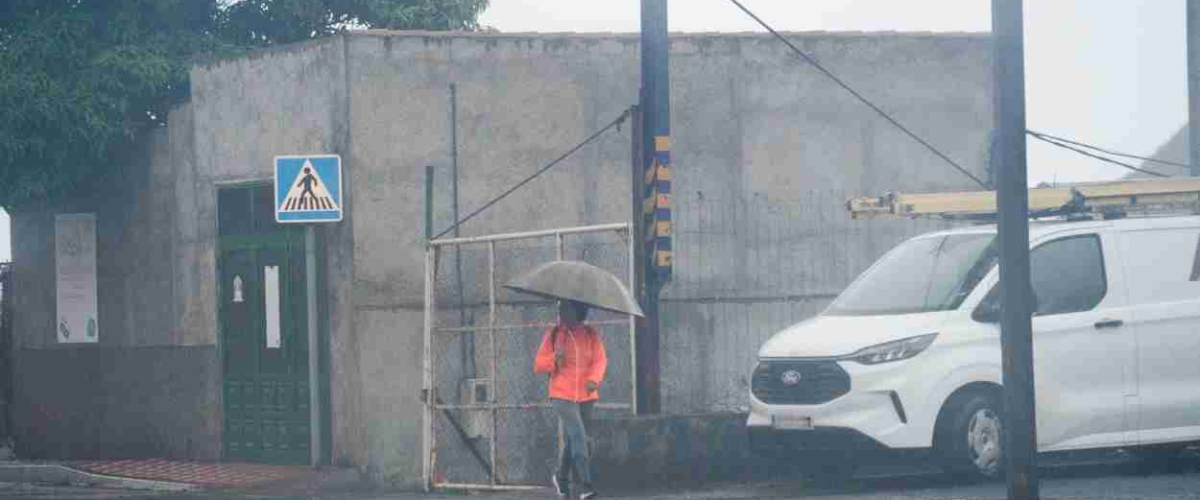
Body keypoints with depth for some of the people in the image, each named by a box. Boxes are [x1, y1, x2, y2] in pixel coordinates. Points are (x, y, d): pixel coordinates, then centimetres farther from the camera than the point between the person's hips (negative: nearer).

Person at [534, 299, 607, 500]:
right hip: (562, 395, -3)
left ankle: (561, 477, 38)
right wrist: (554, 359, -19)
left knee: (571, 440, 15)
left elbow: (600, 360, -4)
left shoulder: (591, 335, 4)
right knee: (578, 437, -19)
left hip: (586, 396, 3)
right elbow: (538, 365, 2)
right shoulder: (552, 335, 1)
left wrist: (594, 379, -23)